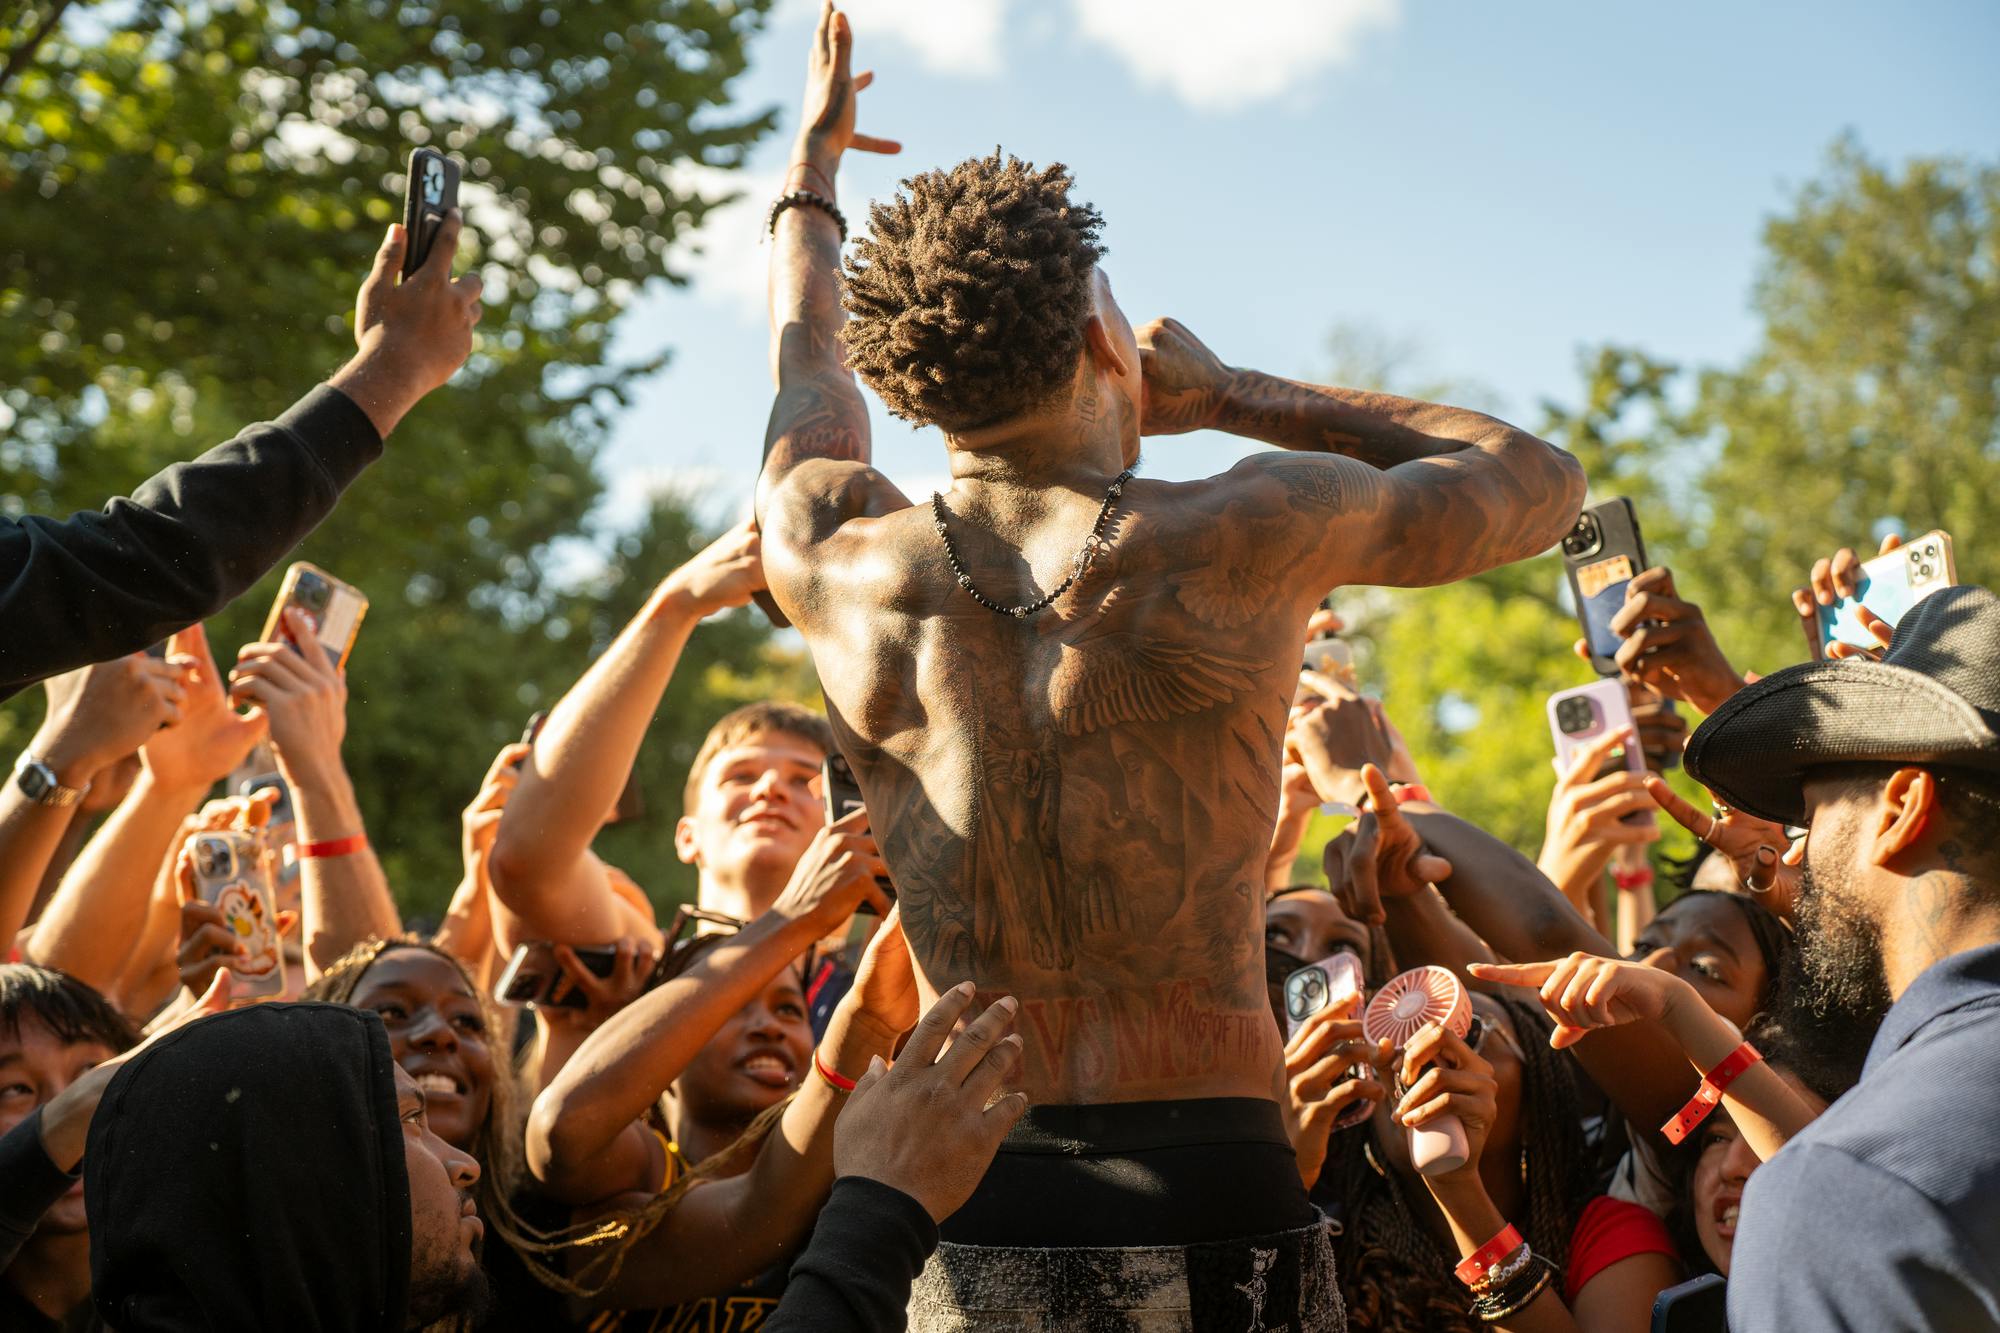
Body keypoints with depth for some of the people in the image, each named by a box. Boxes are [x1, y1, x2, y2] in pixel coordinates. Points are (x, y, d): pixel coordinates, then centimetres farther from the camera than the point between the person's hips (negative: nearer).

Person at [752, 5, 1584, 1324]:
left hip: (962, 1225, 3)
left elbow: (808, 383, 25)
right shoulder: (1240, 543, -9)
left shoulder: (839, 570, -1)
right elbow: (1544, 479, 10)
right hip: (1212, 1210, -2)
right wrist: (1236, 395, 14)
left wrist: (813, 171, 43)